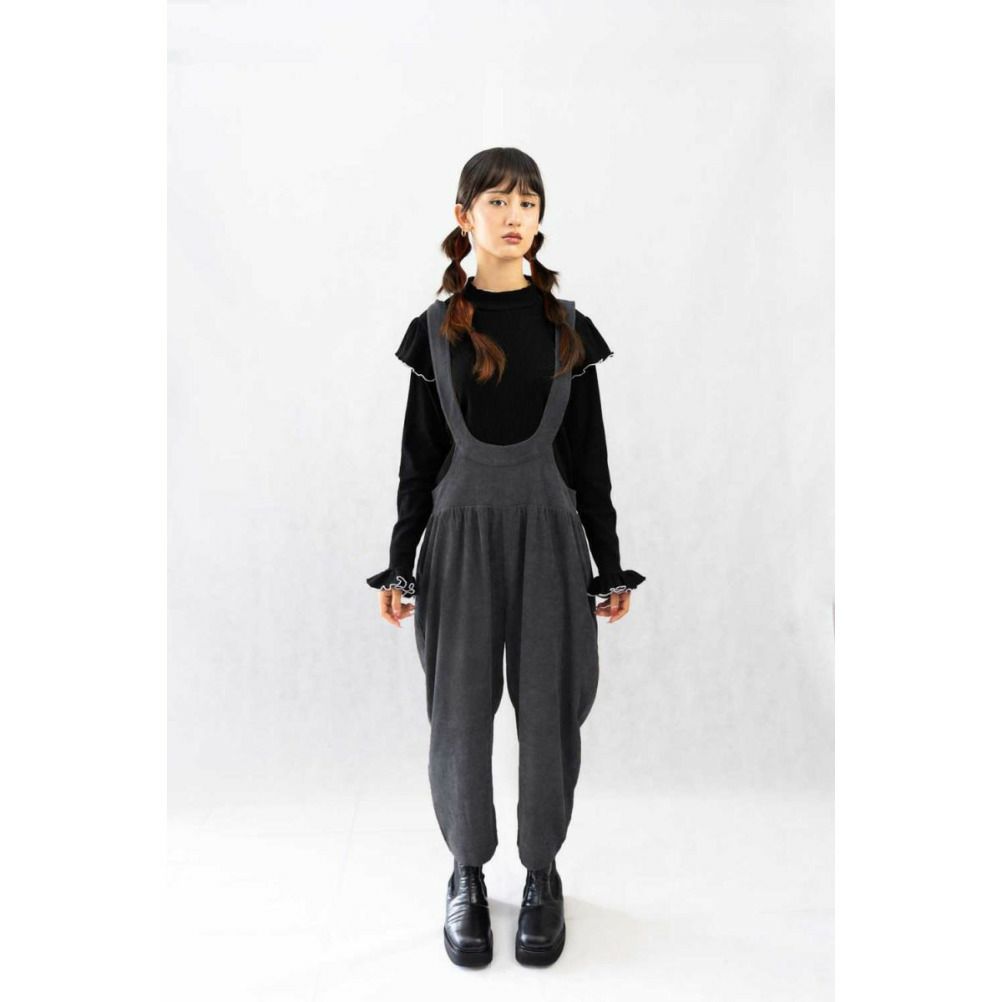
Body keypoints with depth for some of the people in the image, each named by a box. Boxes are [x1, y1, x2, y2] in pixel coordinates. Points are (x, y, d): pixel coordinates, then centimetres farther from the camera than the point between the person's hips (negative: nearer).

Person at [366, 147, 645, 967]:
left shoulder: (569, 329, 4)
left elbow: (589, 456, 5)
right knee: (461, 711, 6)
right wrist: (399, 564, 3)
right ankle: (467, 874, 28)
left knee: (548, 709, 6)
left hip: (549, 533, 1)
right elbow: (420, 456, 4)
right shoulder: (436, 330, 3)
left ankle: (543, 872, 28)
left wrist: (611, 565, 5)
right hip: (461, 533, 0)